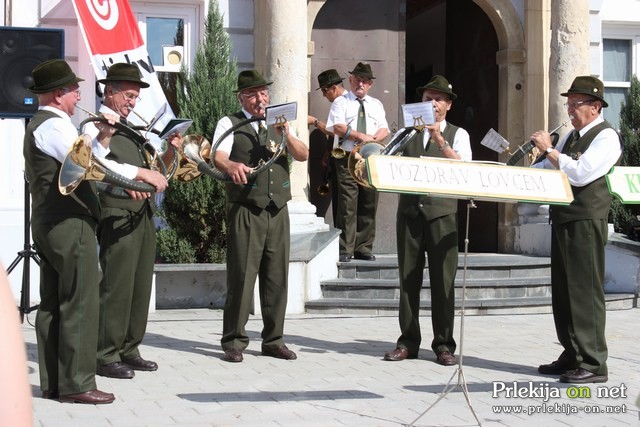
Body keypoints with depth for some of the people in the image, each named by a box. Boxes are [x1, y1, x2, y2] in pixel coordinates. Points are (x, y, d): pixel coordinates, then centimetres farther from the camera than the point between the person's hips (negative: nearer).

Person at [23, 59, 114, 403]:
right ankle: (76, 384, -5)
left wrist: (100, 137, 8)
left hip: (50, 226, 11)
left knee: (53, 304, 10)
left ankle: (53, 382, 15)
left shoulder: (40, 125, 20)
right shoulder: (53, 126, -13)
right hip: (69, 225, -11)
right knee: (80, 304, -8)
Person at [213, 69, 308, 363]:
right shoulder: (229, 124, 5)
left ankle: (273, 340, 14)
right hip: (245, 211, -4)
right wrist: (232, 166, -36)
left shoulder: (279, 123, 18)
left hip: (277, 210, 4)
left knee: (277, 276, 5)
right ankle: (234, 341, 2)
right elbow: (218, 156, -13)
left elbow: (303, 155, 5)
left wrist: (285, 135, -13)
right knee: (241, 276, -6)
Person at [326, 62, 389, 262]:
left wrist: (373, 139, -12)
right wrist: (361, 136, -16)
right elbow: (338, 127, -8)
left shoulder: (376, 105, 19)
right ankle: (345, 250, -7)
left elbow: (384, 130, 9)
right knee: (347, 204, -9)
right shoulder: (341, 102, 6)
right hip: (347, 158, -4)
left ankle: (364, 248, 8)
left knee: (368, 204, 3)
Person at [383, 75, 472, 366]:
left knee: (443, 281, -3)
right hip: (409, 210, 2)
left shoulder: (458, 135, 8)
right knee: (408, 279, 4)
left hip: (442, 212, -2)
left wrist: (440, 141, -18)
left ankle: (443, 345, 4)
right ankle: (408, 342, 10)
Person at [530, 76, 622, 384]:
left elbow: (580, 173, -22)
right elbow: (546, 170, 20)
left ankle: (593, 364, -4)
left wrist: (548, 150, -16)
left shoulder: (606, 137, -9)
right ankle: (572, 356, 22)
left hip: (586, 221, -9)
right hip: (562, 219, 9)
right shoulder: (572, 136, 18)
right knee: (563, 290, 12)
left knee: (586, 290, -8)